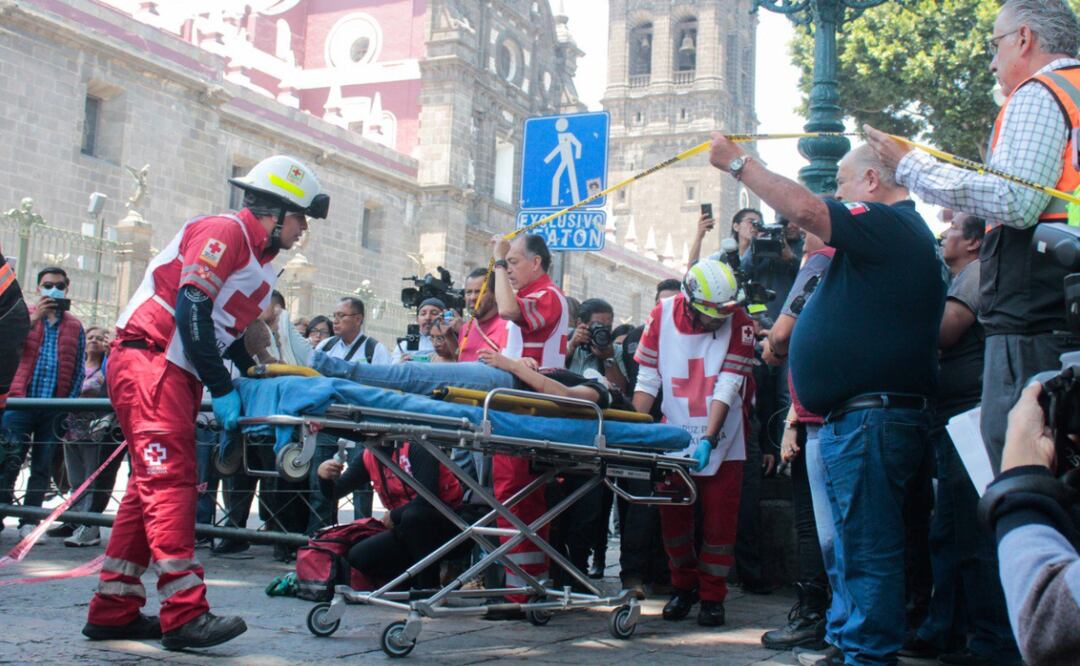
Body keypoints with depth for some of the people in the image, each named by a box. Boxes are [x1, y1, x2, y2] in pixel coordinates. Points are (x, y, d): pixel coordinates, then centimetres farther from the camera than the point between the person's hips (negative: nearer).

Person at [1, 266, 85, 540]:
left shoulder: (75, 326, 14)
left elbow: (79, 370, 12)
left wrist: (70, 402, 1)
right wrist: (33, 319, -8)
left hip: (55, 409, 1)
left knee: (42, 467, 3)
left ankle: (28, 522, 7)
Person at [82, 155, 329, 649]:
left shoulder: (259, 260, 21)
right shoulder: (223, 232, -10)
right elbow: (192, 311, -20)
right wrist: (222, 388, -19)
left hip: (176, 375, 10)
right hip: (148, 361, -10)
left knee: (151, 487, 9)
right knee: (170, 483, -14)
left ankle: (112, 611, 14)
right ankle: (184, 614, -15)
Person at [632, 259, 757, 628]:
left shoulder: (738, 322, -11)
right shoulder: (662, 316, -5)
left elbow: (728, 387, -17)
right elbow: (647, 380, -4)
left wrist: (709, 439, -25)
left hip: (722, 441, -2)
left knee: (719, 519, 1)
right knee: (673, 515, 6)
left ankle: (712, 596, 15)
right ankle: (684, 587, 25)